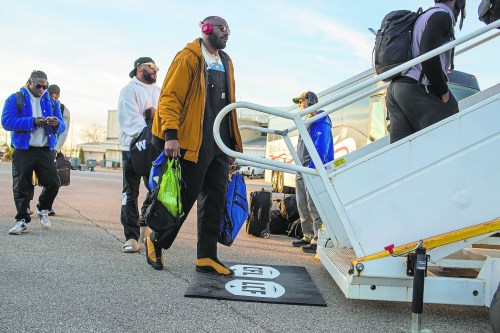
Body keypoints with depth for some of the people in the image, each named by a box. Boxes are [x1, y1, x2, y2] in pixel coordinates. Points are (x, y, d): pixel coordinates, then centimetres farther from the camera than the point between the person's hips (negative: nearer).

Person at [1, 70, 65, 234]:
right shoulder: (15, 99, 3)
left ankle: (43, 209, 22)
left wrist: (57, 124, -16)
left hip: (45, 151, 3)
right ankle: (22, 220, 11)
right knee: (21, 186, 0)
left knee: (53, 183, -4)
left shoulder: (51, 102, 14)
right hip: (23, 151, -2)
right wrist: (33, 122, -19)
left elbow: (62, 127, 9)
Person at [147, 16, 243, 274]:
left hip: (221, 144, 7)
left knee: (215, 200, 5)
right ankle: (156, 241, 20)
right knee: (185, 198, -1)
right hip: (193, 143, -7)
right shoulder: (188, 58, -4)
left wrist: (234, 142, 19)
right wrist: (171, 134, -22)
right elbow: (169, 97, -11)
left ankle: (206, 257, 12)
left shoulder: (226, 63, 20)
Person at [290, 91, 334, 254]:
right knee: (303, 207, 13)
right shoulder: (307, 123, 21)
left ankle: (319, 240, -7)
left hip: (314, 170, -10)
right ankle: (308, 236, 22)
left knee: (315, 207, -10)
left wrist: (310, 168, -25)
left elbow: (320, 150, -19)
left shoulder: (321, 124, -9)